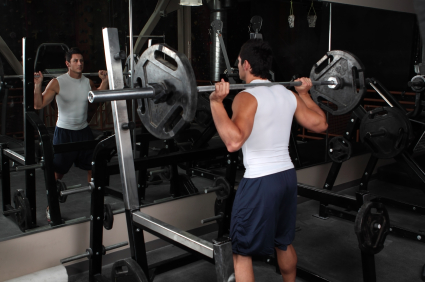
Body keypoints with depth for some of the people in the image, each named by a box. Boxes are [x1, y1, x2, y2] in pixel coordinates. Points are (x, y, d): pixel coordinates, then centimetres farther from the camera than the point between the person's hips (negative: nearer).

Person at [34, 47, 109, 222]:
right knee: (57, 173, 2)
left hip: (84, 130, 5)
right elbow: (38, 105, -16)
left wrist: (104, 81, 11)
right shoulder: (57, 83, -13)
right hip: (64, 132, -4)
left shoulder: (88, 82, 1)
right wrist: (37, 84, -27)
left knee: (93, 167, 11)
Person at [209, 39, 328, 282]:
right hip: (287, 176, 7)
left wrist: (216, 101, -28)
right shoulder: (289, 94, 5)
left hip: (260, 181, -7)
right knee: (284, 242, 27)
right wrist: (305, 93, 23)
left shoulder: (247, 97, -16)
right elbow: (320, 124, 13)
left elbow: (234, 141, -31)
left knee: (242, 253, 7)